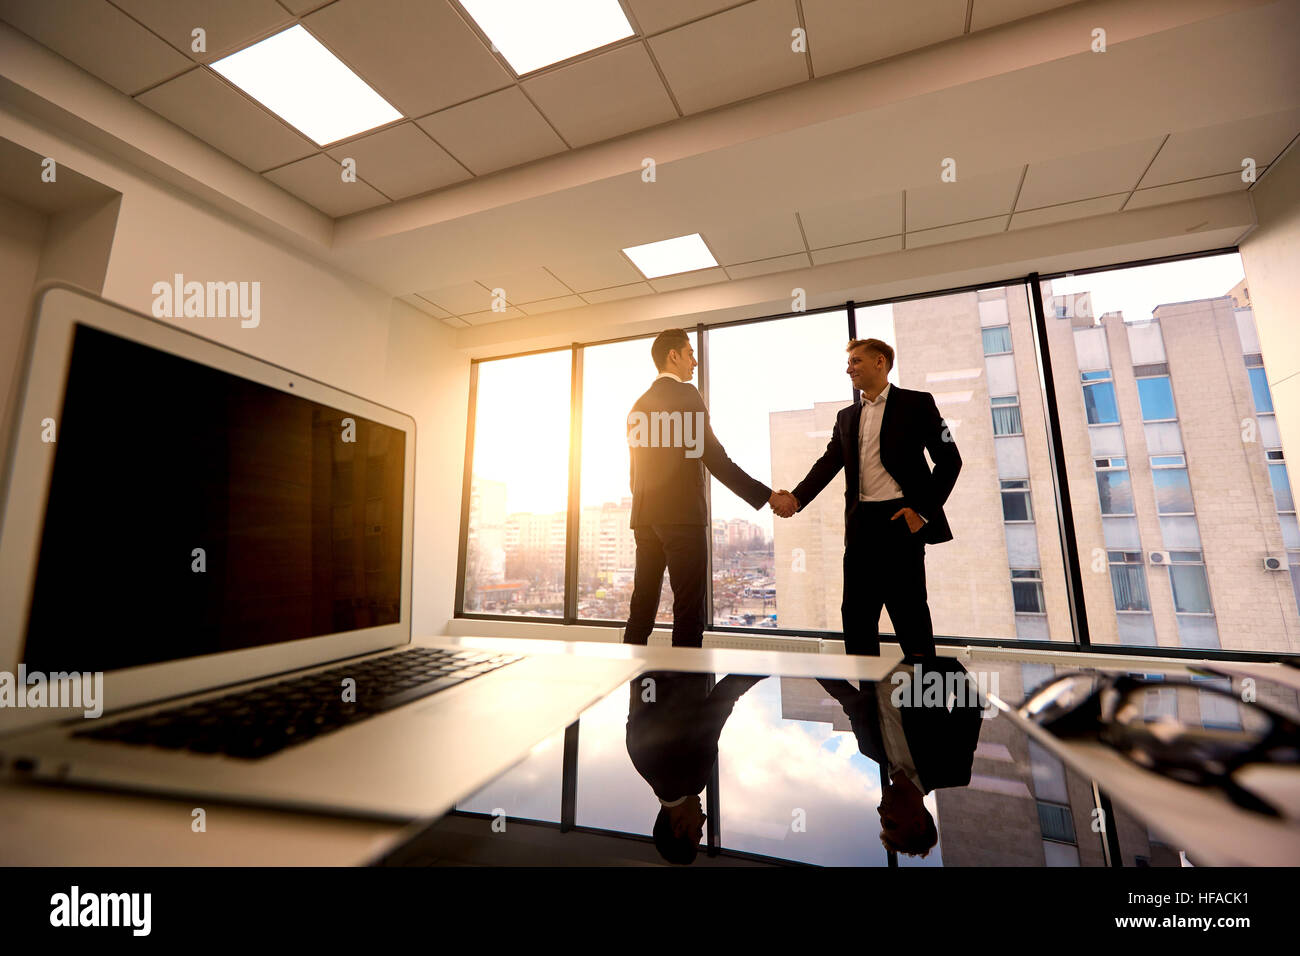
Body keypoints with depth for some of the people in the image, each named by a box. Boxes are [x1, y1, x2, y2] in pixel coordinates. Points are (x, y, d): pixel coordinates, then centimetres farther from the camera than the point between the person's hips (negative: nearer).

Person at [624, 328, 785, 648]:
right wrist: (766, 496, -9)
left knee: (642, 606, 13)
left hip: (644, 516, 8)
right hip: (682, 514, -7)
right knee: (688, 611, -3)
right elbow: (714, 458, -12)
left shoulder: (639, 405, 16)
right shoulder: (685, 394, -4)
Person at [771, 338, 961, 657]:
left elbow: (949, 460, 1)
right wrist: (796, 498, -10)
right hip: (861, 523, 5)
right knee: (855, 613, 7)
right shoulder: (847, 417, 17)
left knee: (909, 613, 0)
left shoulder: (916, 403, 3)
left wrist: (924, 510, -7)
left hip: (901, 520, -5)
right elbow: (828, 463, 6)